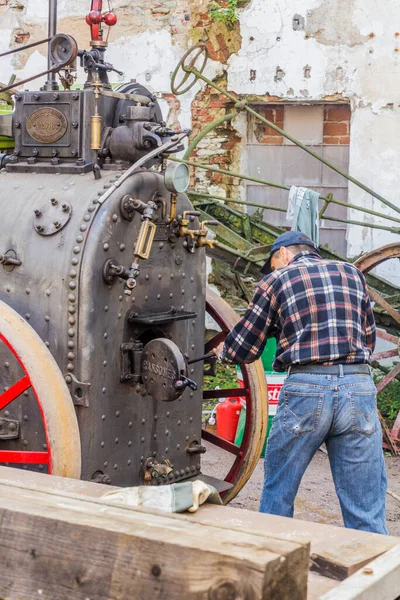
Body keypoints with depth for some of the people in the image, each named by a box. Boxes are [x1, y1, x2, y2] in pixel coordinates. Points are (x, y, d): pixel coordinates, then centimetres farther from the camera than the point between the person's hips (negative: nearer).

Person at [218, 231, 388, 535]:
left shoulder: (277, 279, 9)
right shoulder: (352, 273, 18)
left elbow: (243, 349, 12)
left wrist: (224, 353, 33)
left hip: (307, 387, -2)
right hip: (359, 386, 2)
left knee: (278, 492, 16)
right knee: (366, 508, 4)